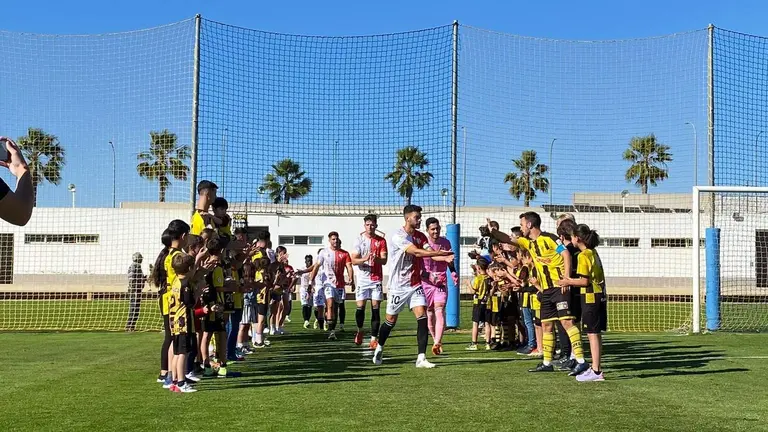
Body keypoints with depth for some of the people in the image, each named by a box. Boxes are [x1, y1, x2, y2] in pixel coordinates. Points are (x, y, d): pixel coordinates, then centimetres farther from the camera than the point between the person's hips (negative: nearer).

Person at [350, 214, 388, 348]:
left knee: (375, 308, -4)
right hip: (363, 278, 0)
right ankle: (360, 330, 24)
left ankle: (373, 339, -4)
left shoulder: (381, 241, 6)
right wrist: (365, 259, -22)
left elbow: (384, 260, -1)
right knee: (360, 307, -4)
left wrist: (376, 258, -23)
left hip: (377, 279, 0)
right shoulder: (359, 240, 4)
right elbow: (354, 260, -3)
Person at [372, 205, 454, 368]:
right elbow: (416, 252, -28)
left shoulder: (420, 236, 7)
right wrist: (441, 253, -31)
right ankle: (379, 348, 34)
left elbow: (430, 253, -7)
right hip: (398, 286, -5)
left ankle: (421, 358, -9)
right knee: (391, 320, 8)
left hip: (415, 284, 5)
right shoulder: (398, 236, -16)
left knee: (422, 317, -10)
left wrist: (445, 258, -28)